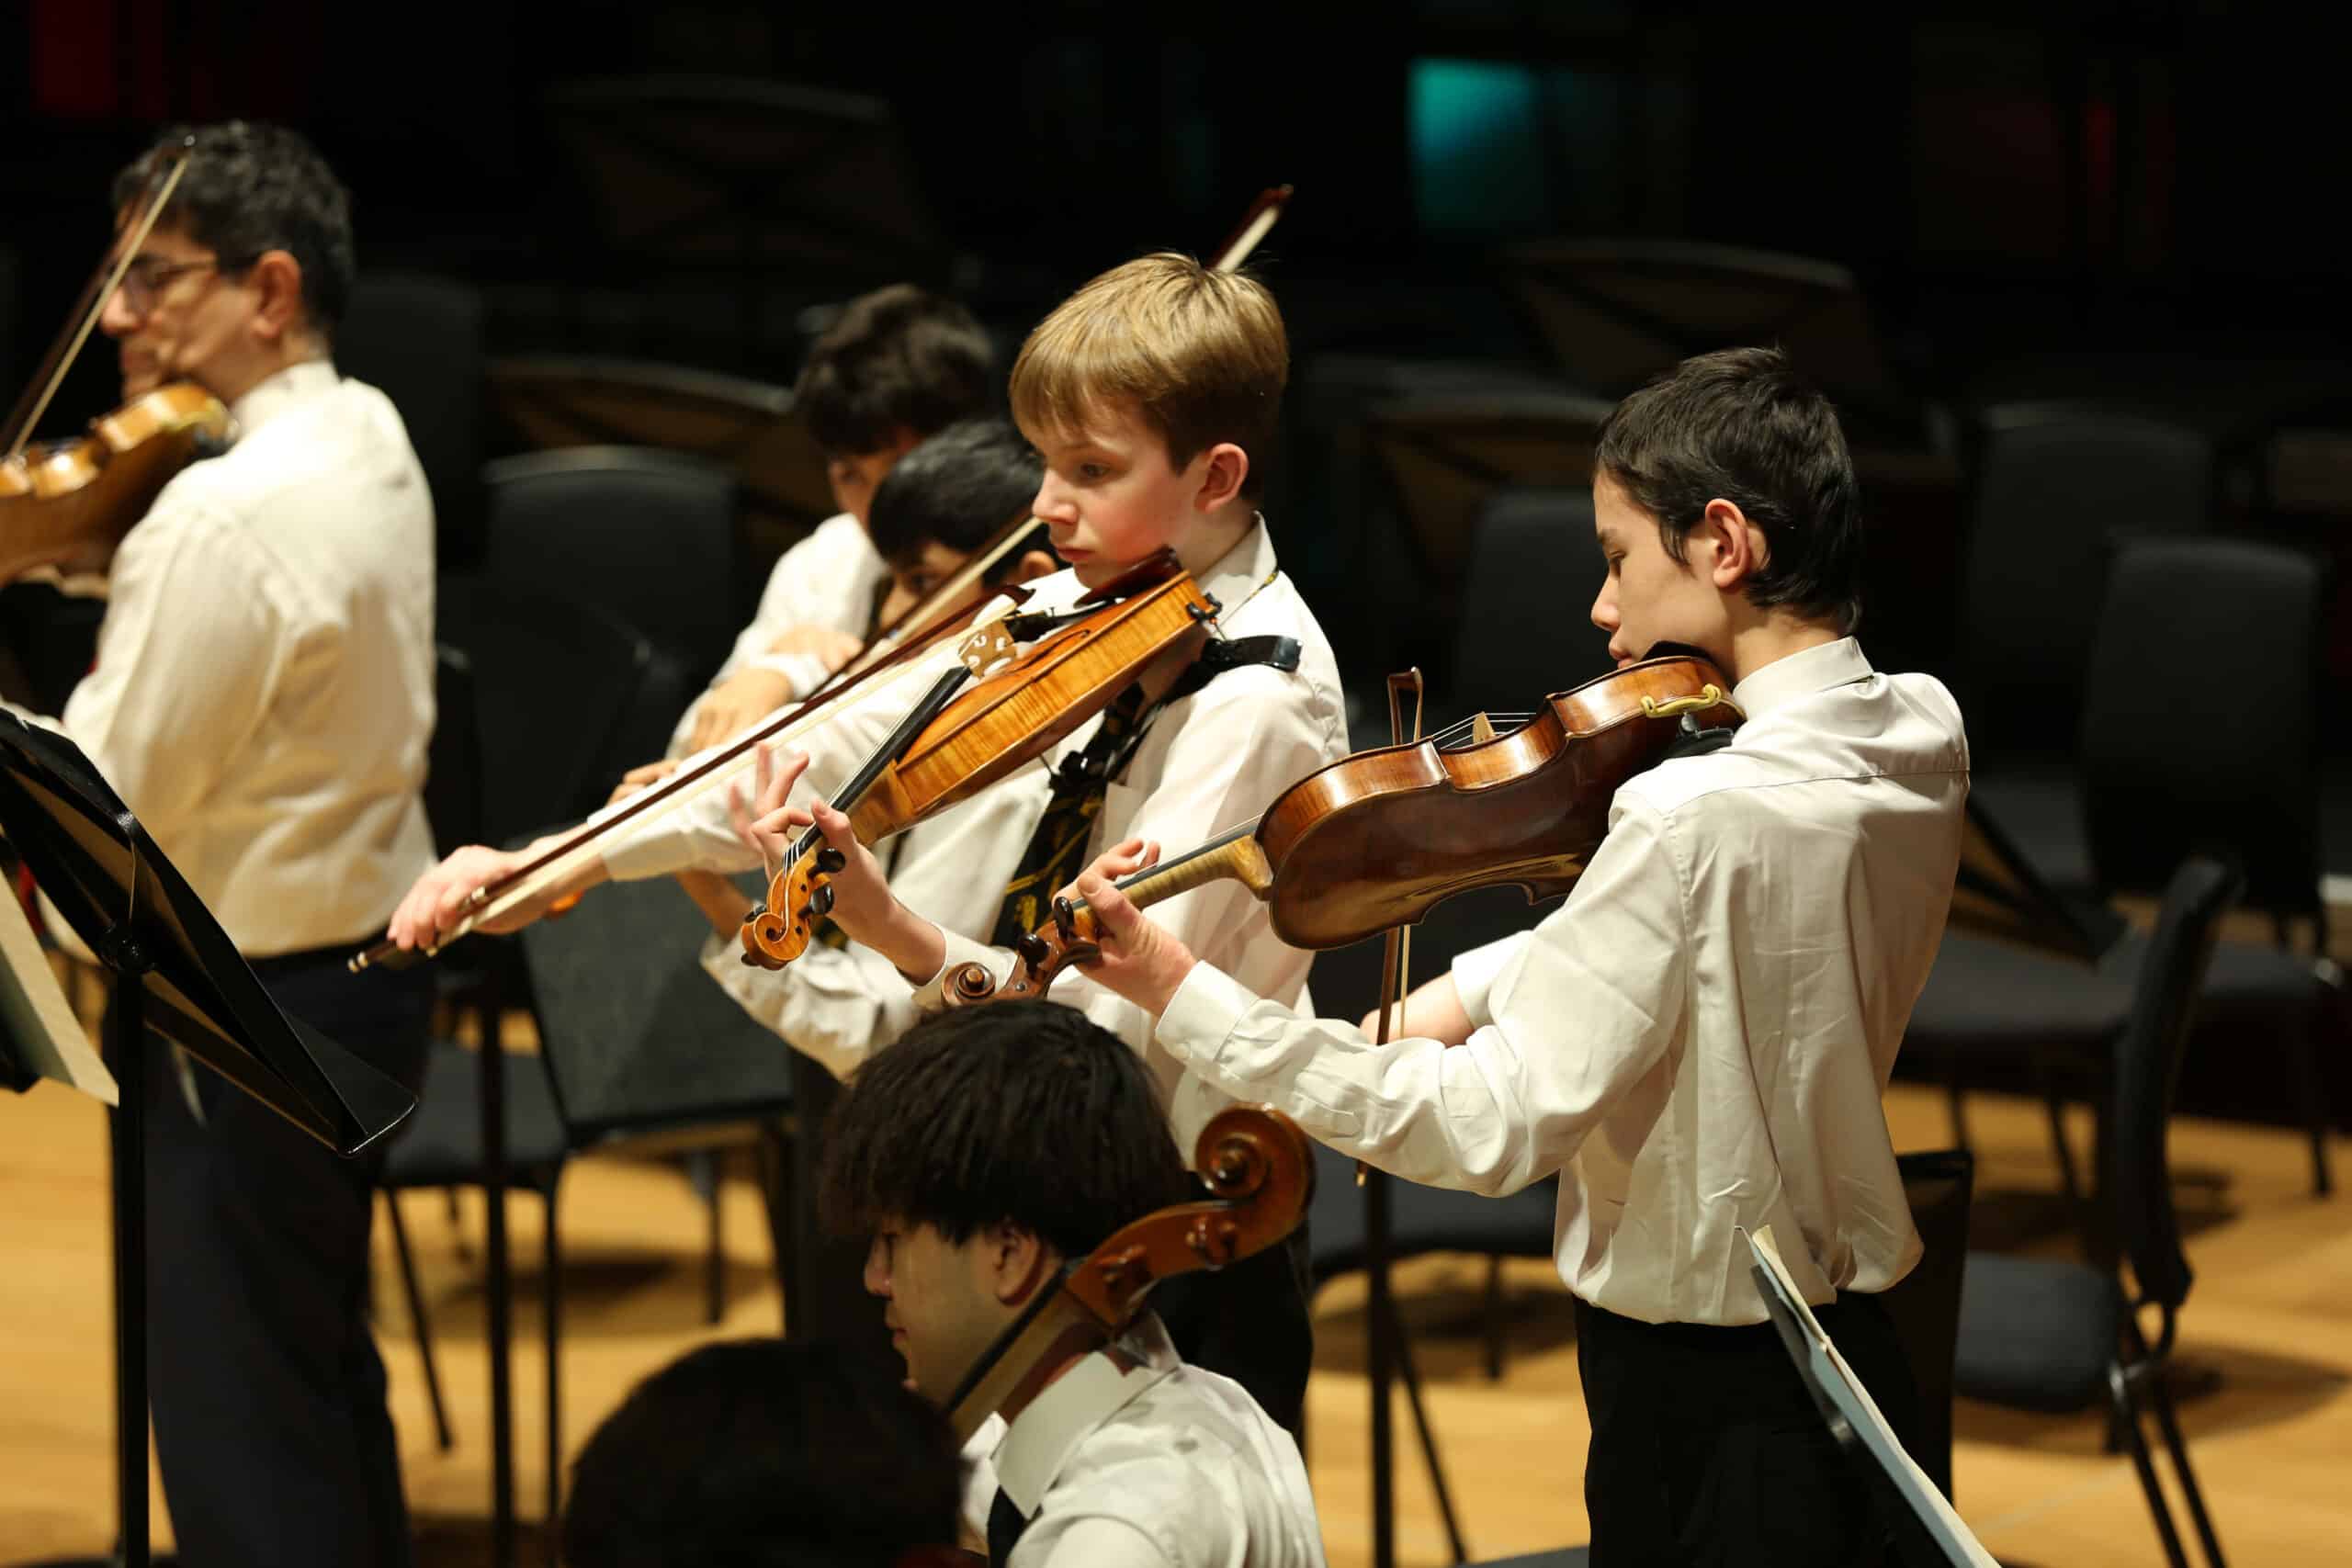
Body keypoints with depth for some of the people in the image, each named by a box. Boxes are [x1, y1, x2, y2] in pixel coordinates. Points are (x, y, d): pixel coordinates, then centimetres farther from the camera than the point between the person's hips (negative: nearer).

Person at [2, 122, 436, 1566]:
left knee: (235, 1435, -1)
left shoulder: (227, 513, -25)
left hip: (258, 1006, -10)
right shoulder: (371, 442, 6)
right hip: (374, 954, 10)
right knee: (325, 1378, 23)